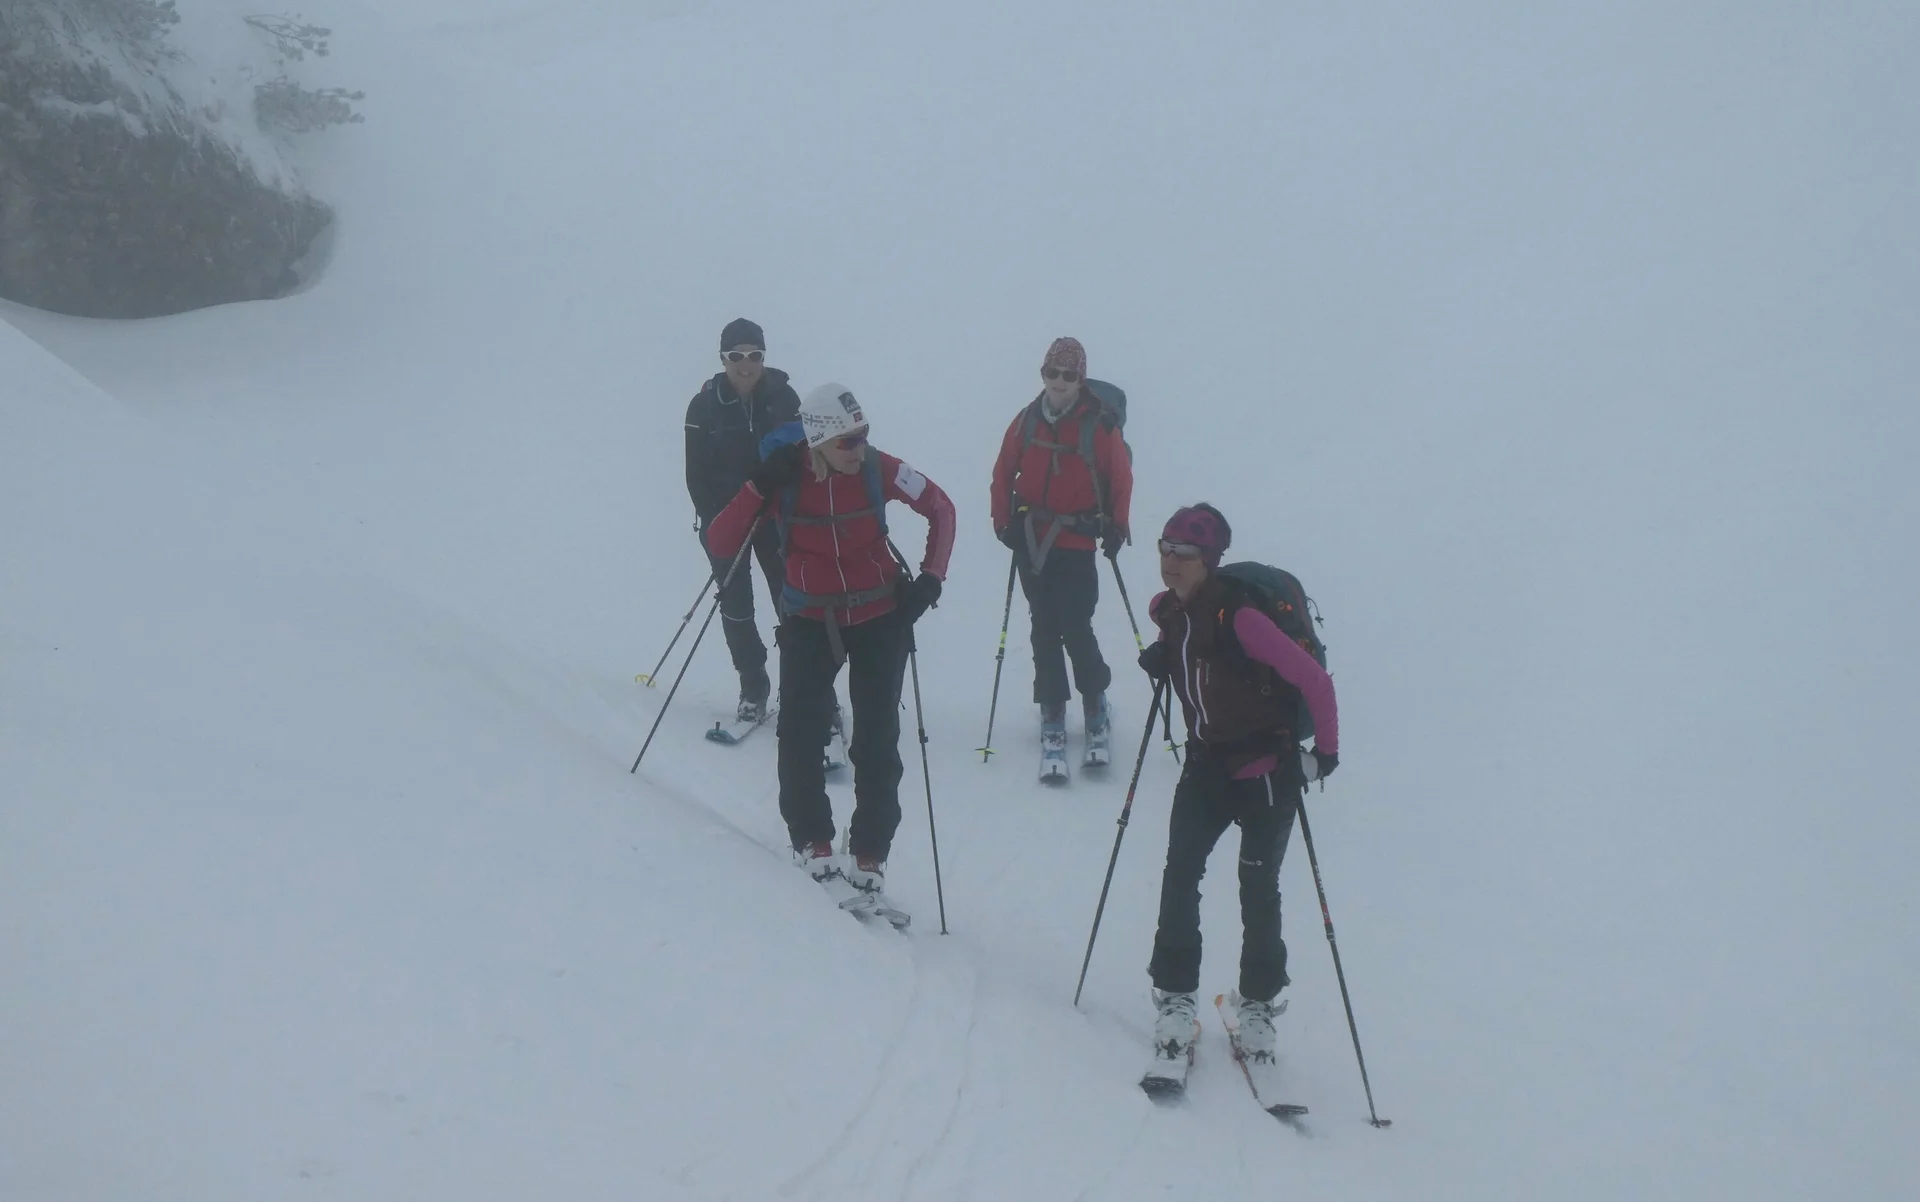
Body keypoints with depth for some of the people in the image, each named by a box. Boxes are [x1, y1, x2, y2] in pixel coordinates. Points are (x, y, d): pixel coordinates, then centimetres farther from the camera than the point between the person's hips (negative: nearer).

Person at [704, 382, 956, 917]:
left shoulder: (878, 469, -15)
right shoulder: (785, 478, -15)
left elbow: (940, 509, 1)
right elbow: (719, 543, -17)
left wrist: (930, 579, -8)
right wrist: (760, 488, -29)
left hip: (880, 617, 0)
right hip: (810, 620, 0)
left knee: (877, 742, 1)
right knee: (800, 732, -11)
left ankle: (869, 857, 13)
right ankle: (811, 842, 9)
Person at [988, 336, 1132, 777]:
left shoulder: (1099, 426, -6)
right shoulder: (1027, 421, 3)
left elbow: (1121, 479, 0)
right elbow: (1004, 472, 11)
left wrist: (1116, 528, -2)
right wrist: (1004, 522, 5)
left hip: (1077, 541, -3)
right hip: (1031, 540, 3)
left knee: (1075, 628, -9)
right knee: (1045, 628, 6)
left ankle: (1096, 704, 15)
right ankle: (1052, 716, 14)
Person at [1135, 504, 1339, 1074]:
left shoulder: (1239, 618, -25)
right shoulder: (1167, 610, -2)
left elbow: (1314, 681, -21)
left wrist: (1326, 752, -13)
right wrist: (1162, 659, 3)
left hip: (1267, 768, -5)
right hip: (1208, 764, 6)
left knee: (1258, 890, 1)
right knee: (1180, 876, -8)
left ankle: (1258, 1004, 19)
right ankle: (1175, 996, 3)